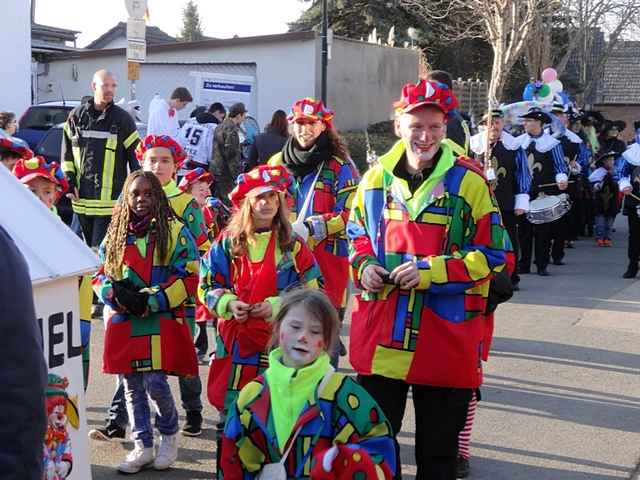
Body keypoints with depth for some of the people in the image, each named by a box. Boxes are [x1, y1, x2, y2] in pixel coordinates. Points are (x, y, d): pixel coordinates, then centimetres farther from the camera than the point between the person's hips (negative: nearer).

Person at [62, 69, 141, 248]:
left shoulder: (123, 119, -1)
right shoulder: (77, 116, 7)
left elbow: (135, 156, 0)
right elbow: (67, 152, 13)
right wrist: (70, 182, 3)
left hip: (110, 200, -4)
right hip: (82, 199, 4)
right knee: (88, 247, 14)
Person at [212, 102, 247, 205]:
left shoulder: (219, 127, 14)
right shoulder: (232, 130, -16)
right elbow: (231, 155, -19)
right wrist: (237, 175, -17)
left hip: (216, 170, 10)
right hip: (226, 173, -10)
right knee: (229, 201, -7)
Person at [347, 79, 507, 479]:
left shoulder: (468, 181, -8)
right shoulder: (377, 177, 4)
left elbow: (492, 255, -7)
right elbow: (357, 235, 19)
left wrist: (430, 271, -17)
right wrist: (364, 266, -3)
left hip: (445, 339, -3)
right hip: (380, 337, 4)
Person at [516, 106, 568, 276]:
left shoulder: (552, 144, -2)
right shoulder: (519, 142, 6)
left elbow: (560, 167, -1)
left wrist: (562, 179, -20)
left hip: (544, 192, -3)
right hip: (523, 190, 3)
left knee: (543, 230, 1)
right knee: (524, 228, 6)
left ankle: (542, 266, 7)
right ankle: (524, 265, 14)